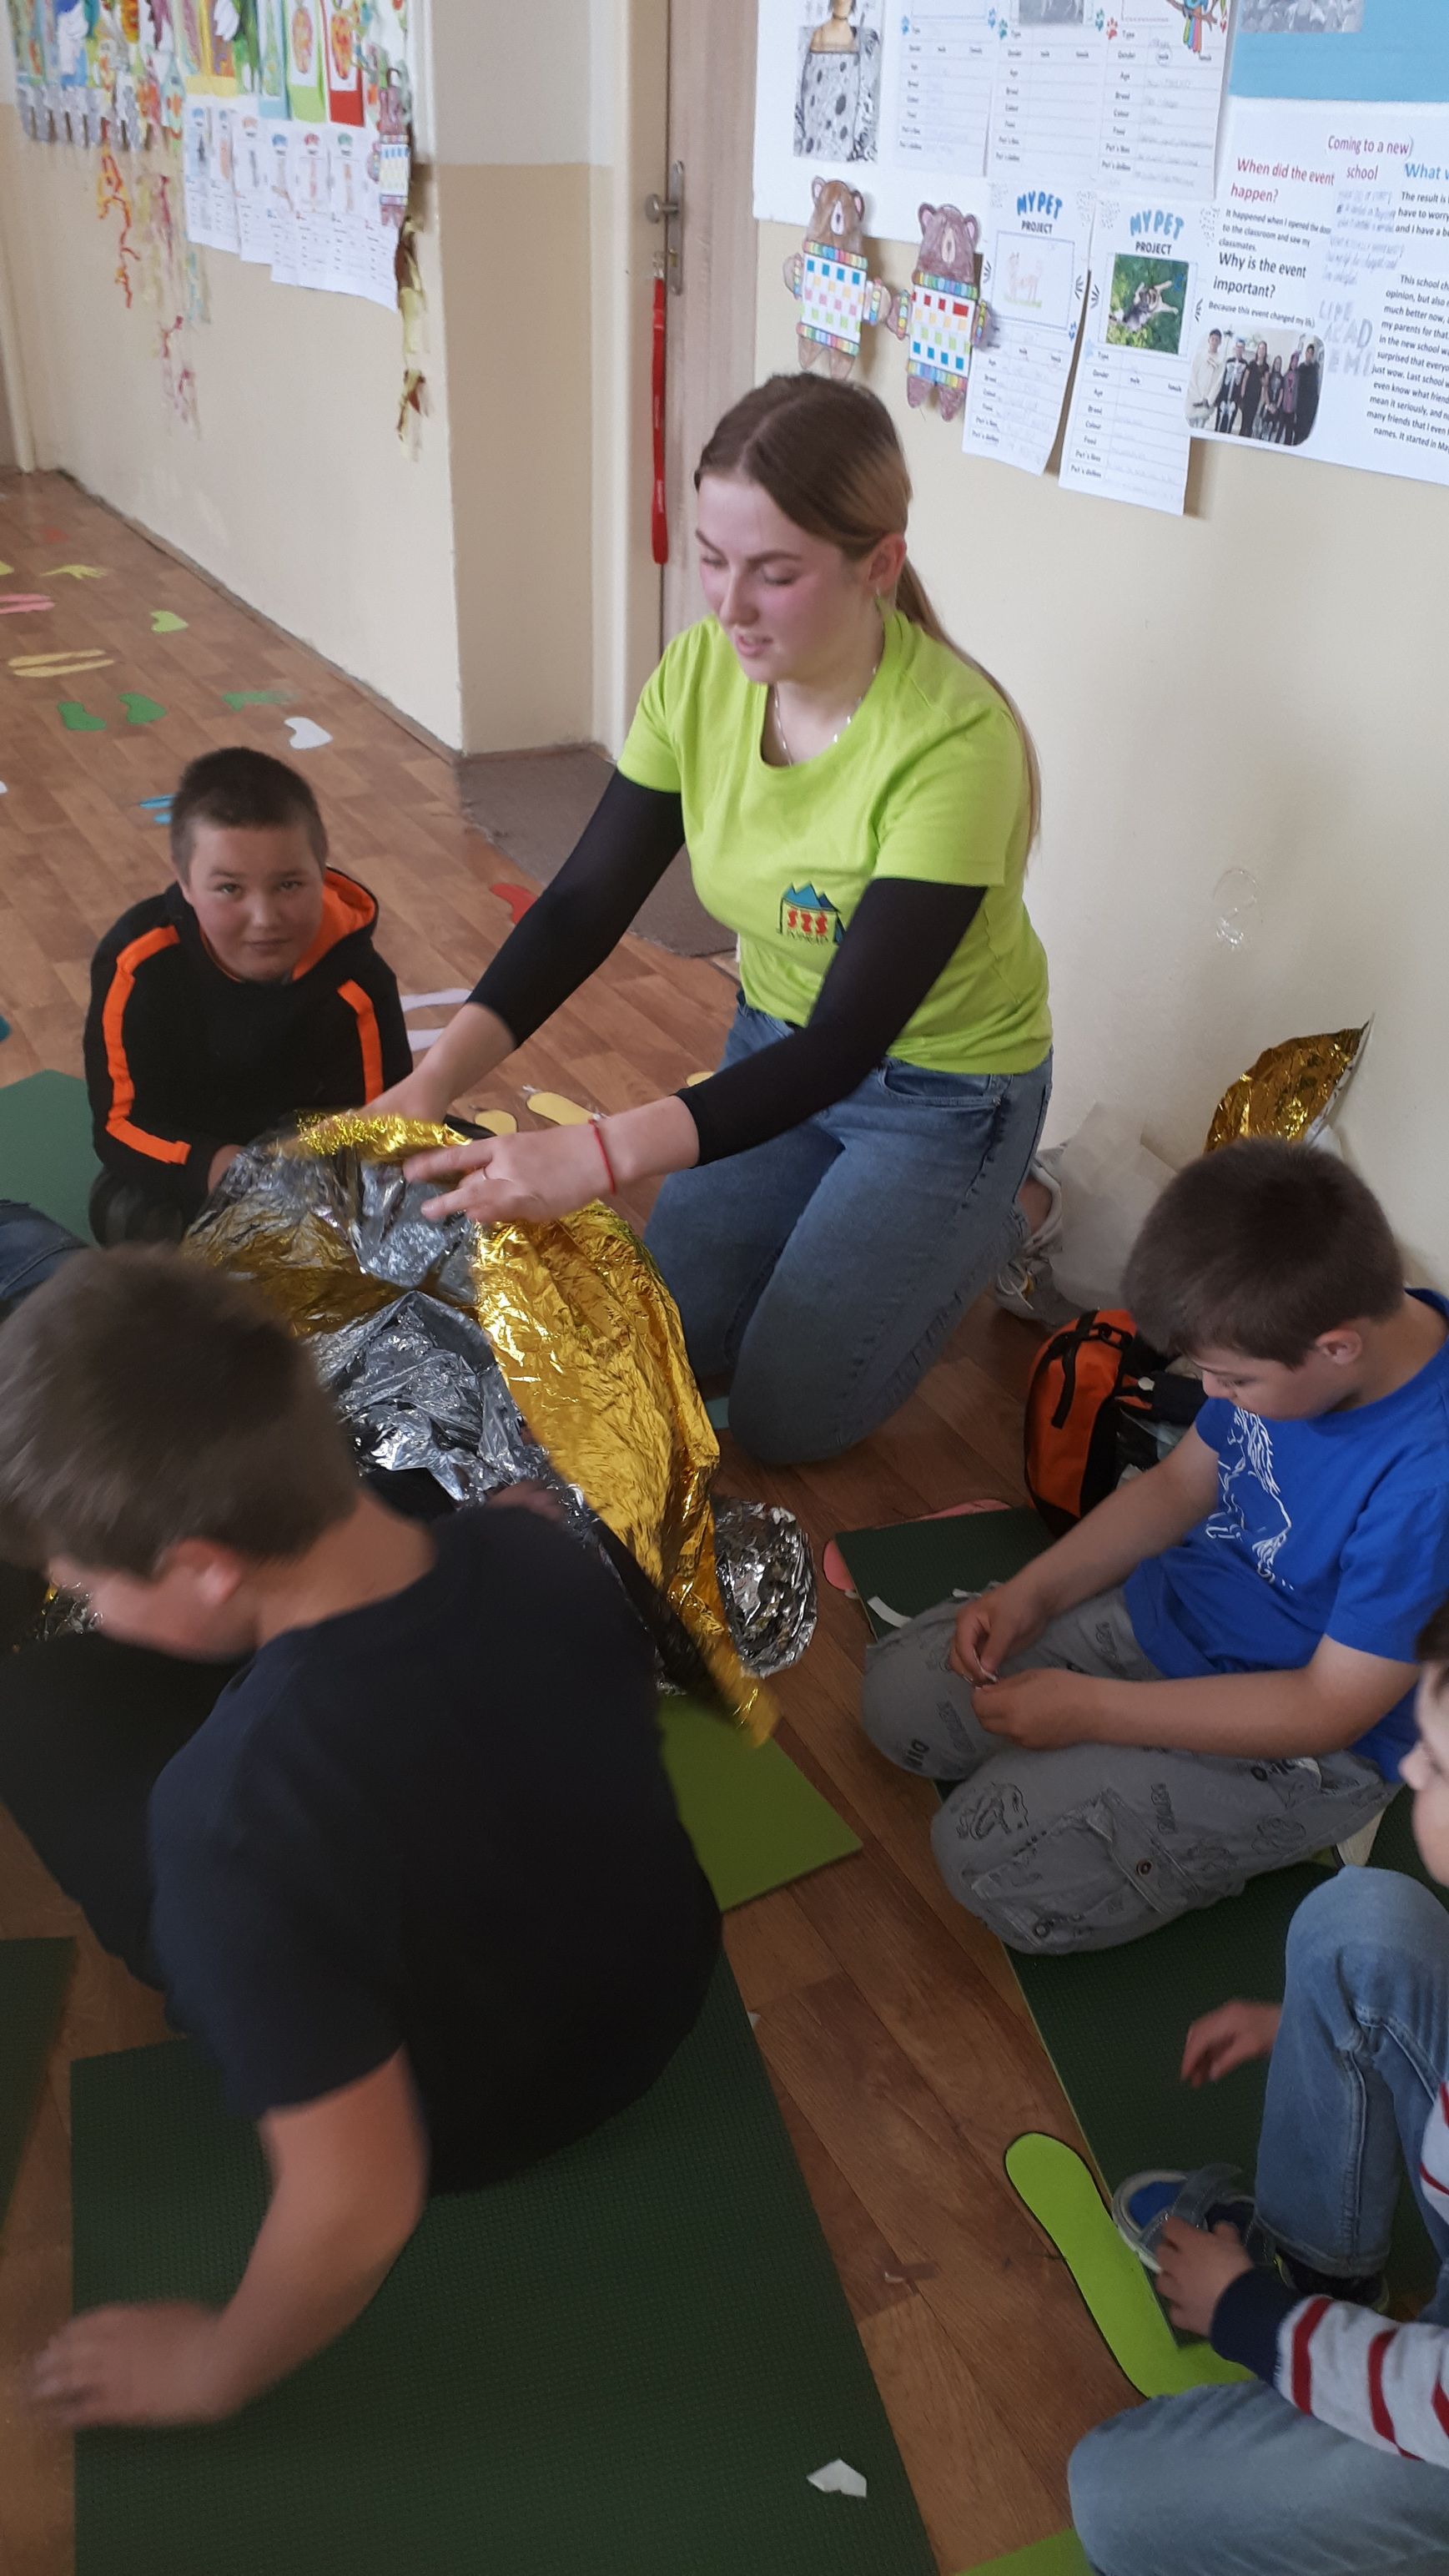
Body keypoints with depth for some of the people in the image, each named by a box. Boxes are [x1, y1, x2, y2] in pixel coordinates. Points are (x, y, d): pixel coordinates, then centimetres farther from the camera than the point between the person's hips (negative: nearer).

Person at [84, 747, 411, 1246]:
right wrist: (213, 1166, -38)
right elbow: (119, 1124, -19)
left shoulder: (355, 980, -26)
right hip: (186, 1169, 0)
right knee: (132, 1220, -28)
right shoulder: (139, 962, -25)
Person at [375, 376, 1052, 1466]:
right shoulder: (702, 671, -16)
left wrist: (598, 1154, -47)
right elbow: (585, 904, -12)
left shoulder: (953, 743, -34)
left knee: (786, 1416, 0)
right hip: (778, 1044, 5)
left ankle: (983, 1225, 21)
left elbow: (847, 1043, -36)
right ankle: (853, 1211, 30)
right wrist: (433, 1082, -26)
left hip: (941, 1087, -5)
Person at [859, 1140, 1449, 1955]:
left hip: (1305, 1742, -7)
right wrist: (1034, 1594, -7)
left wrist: (1094, 1710, -22)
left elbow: (1332, 1708, -25)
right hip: (1167, 1608, 7)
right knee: (901, 1696, 1)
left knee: (999, 1859, -18)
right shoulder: (1291, 1338, -12)